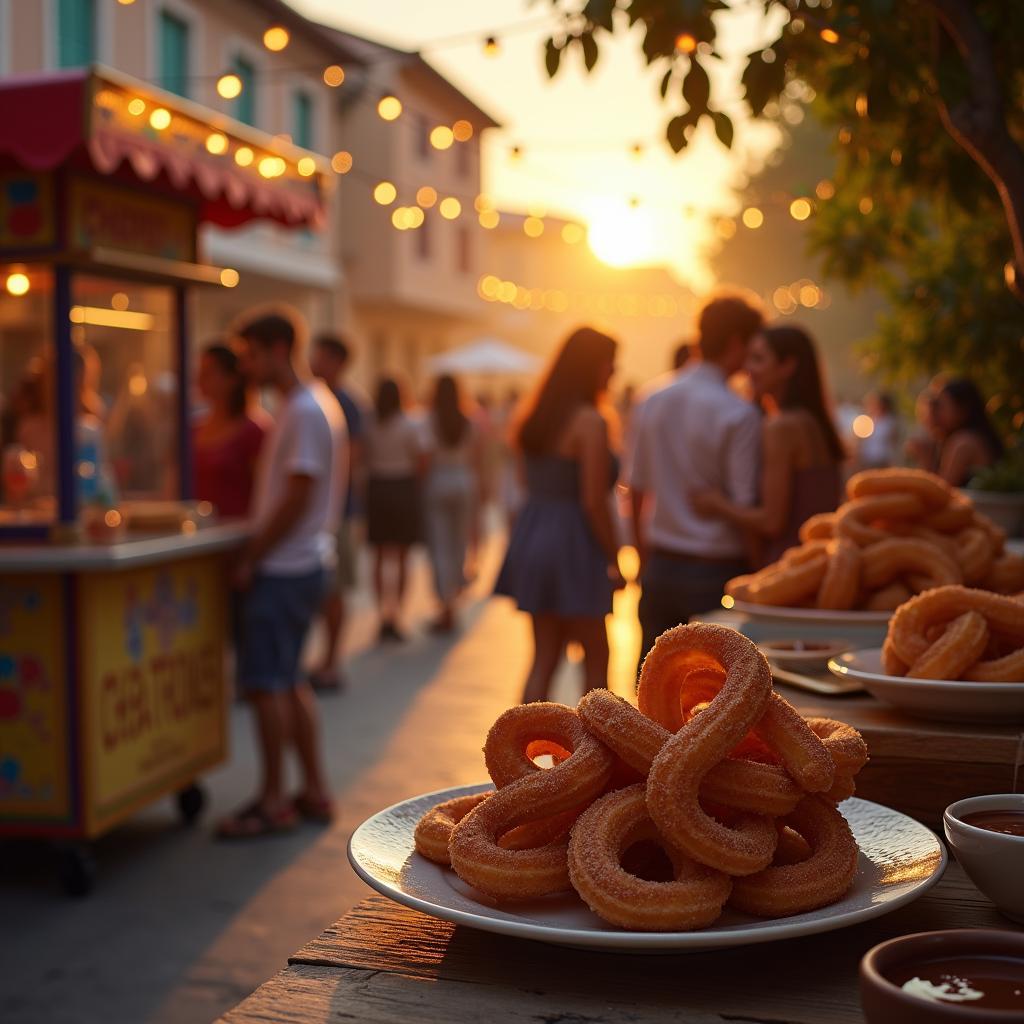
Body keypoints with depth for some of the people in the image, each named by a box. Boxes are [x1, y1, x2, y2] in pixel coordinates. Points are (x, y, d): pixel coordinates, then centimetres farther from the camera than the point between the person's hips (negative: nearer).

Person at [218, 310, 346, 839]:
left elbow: (297, 497, -19)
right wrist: (257, 551, 14)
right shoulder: (309, 404, 15)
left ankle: (273, 801, 5)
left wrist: (251, 557, -14)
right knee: (289, 681, 15)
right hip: (303, 563, 10)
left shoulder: (305, 410, -15)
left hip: (284, 568, -10)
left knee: (266, 682, -4)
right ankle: (314, 790, 21)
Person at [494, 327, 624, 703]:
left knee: (544, 656, 12)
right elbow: (594, 500, -17)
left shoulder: (539, 415, 11)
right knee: (596, 657, 7)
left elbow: (534, 485, 12)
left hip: (532, 532, 7)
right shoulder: (591, 421, -14)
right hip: (573, 544, -7)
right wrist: (614, 559, -9)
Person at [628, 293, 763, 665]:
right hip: (716, 573, -6)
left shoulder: (653, 404, 5)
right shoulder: (738, 414, -13)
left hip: (660, 568, 6)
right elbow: (745, 509, -15)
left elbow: (637, 493, 10)